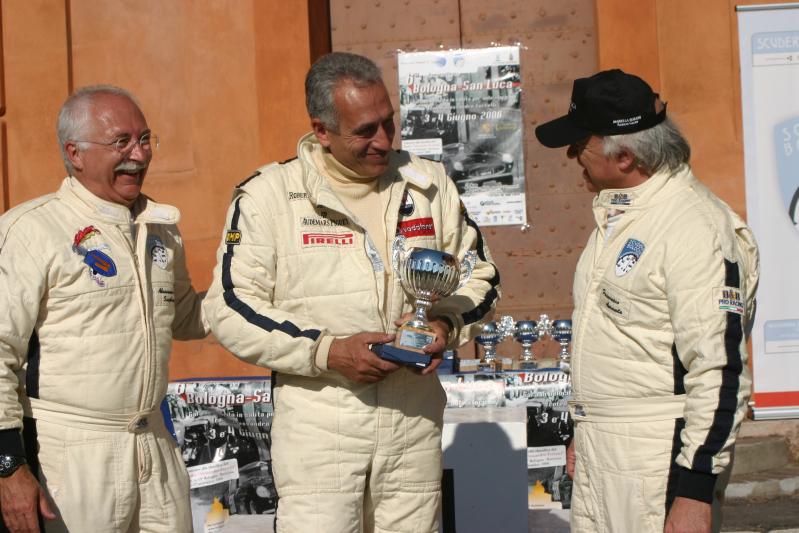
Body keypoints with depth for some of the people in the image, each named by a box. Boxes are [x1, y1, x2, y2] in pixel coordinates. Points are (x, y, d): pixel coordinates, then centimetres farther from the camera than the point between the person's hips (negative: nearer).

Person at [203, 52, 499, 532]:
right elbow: (232, 307, -7)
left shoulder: (428, 184, 8)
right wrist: (328, 351, -16)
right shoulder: (268, 195, -4)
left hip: (415, 415, 4)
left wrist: (448, 324, -5)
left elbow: (480, 275, 17)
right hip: (317, 417, -3)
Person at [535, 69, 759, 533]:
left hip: (661, 459, -9)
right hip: (599, 449, 9)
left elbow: (719, 372, -21)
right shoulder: (618, 214, 13)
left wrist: (695, 490, -21)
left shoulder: (697, 226, -17)